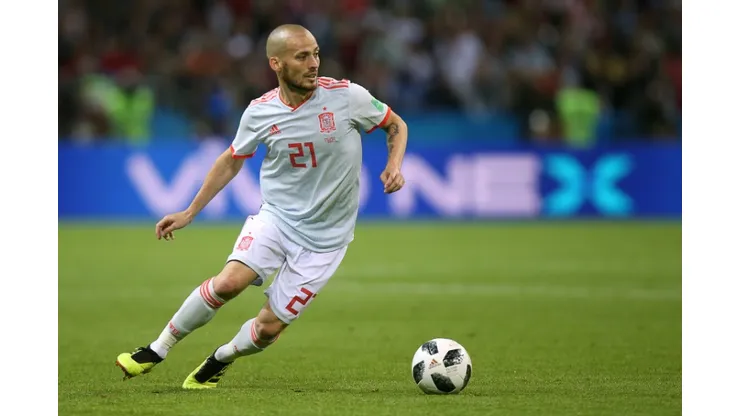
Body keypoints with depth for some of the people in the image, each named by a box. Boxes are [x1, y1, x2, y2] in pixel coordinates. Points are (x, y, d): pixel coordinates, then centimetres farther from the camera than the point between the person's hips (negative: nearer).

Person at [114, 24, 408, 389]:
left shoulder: (347, 96, -12)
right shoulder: (260, 112, -5)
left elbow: (396, 126, 5)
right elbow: (231, 161, 12)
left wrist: (394, 165, -15)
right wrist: (188, 214, 12)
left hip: (324, 236, -1)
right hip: (275, 217, 1)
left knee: (268, 328, -4)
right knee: (229, 282, -25)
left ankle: (220, 360, 29)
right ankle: (157, 349, -6)